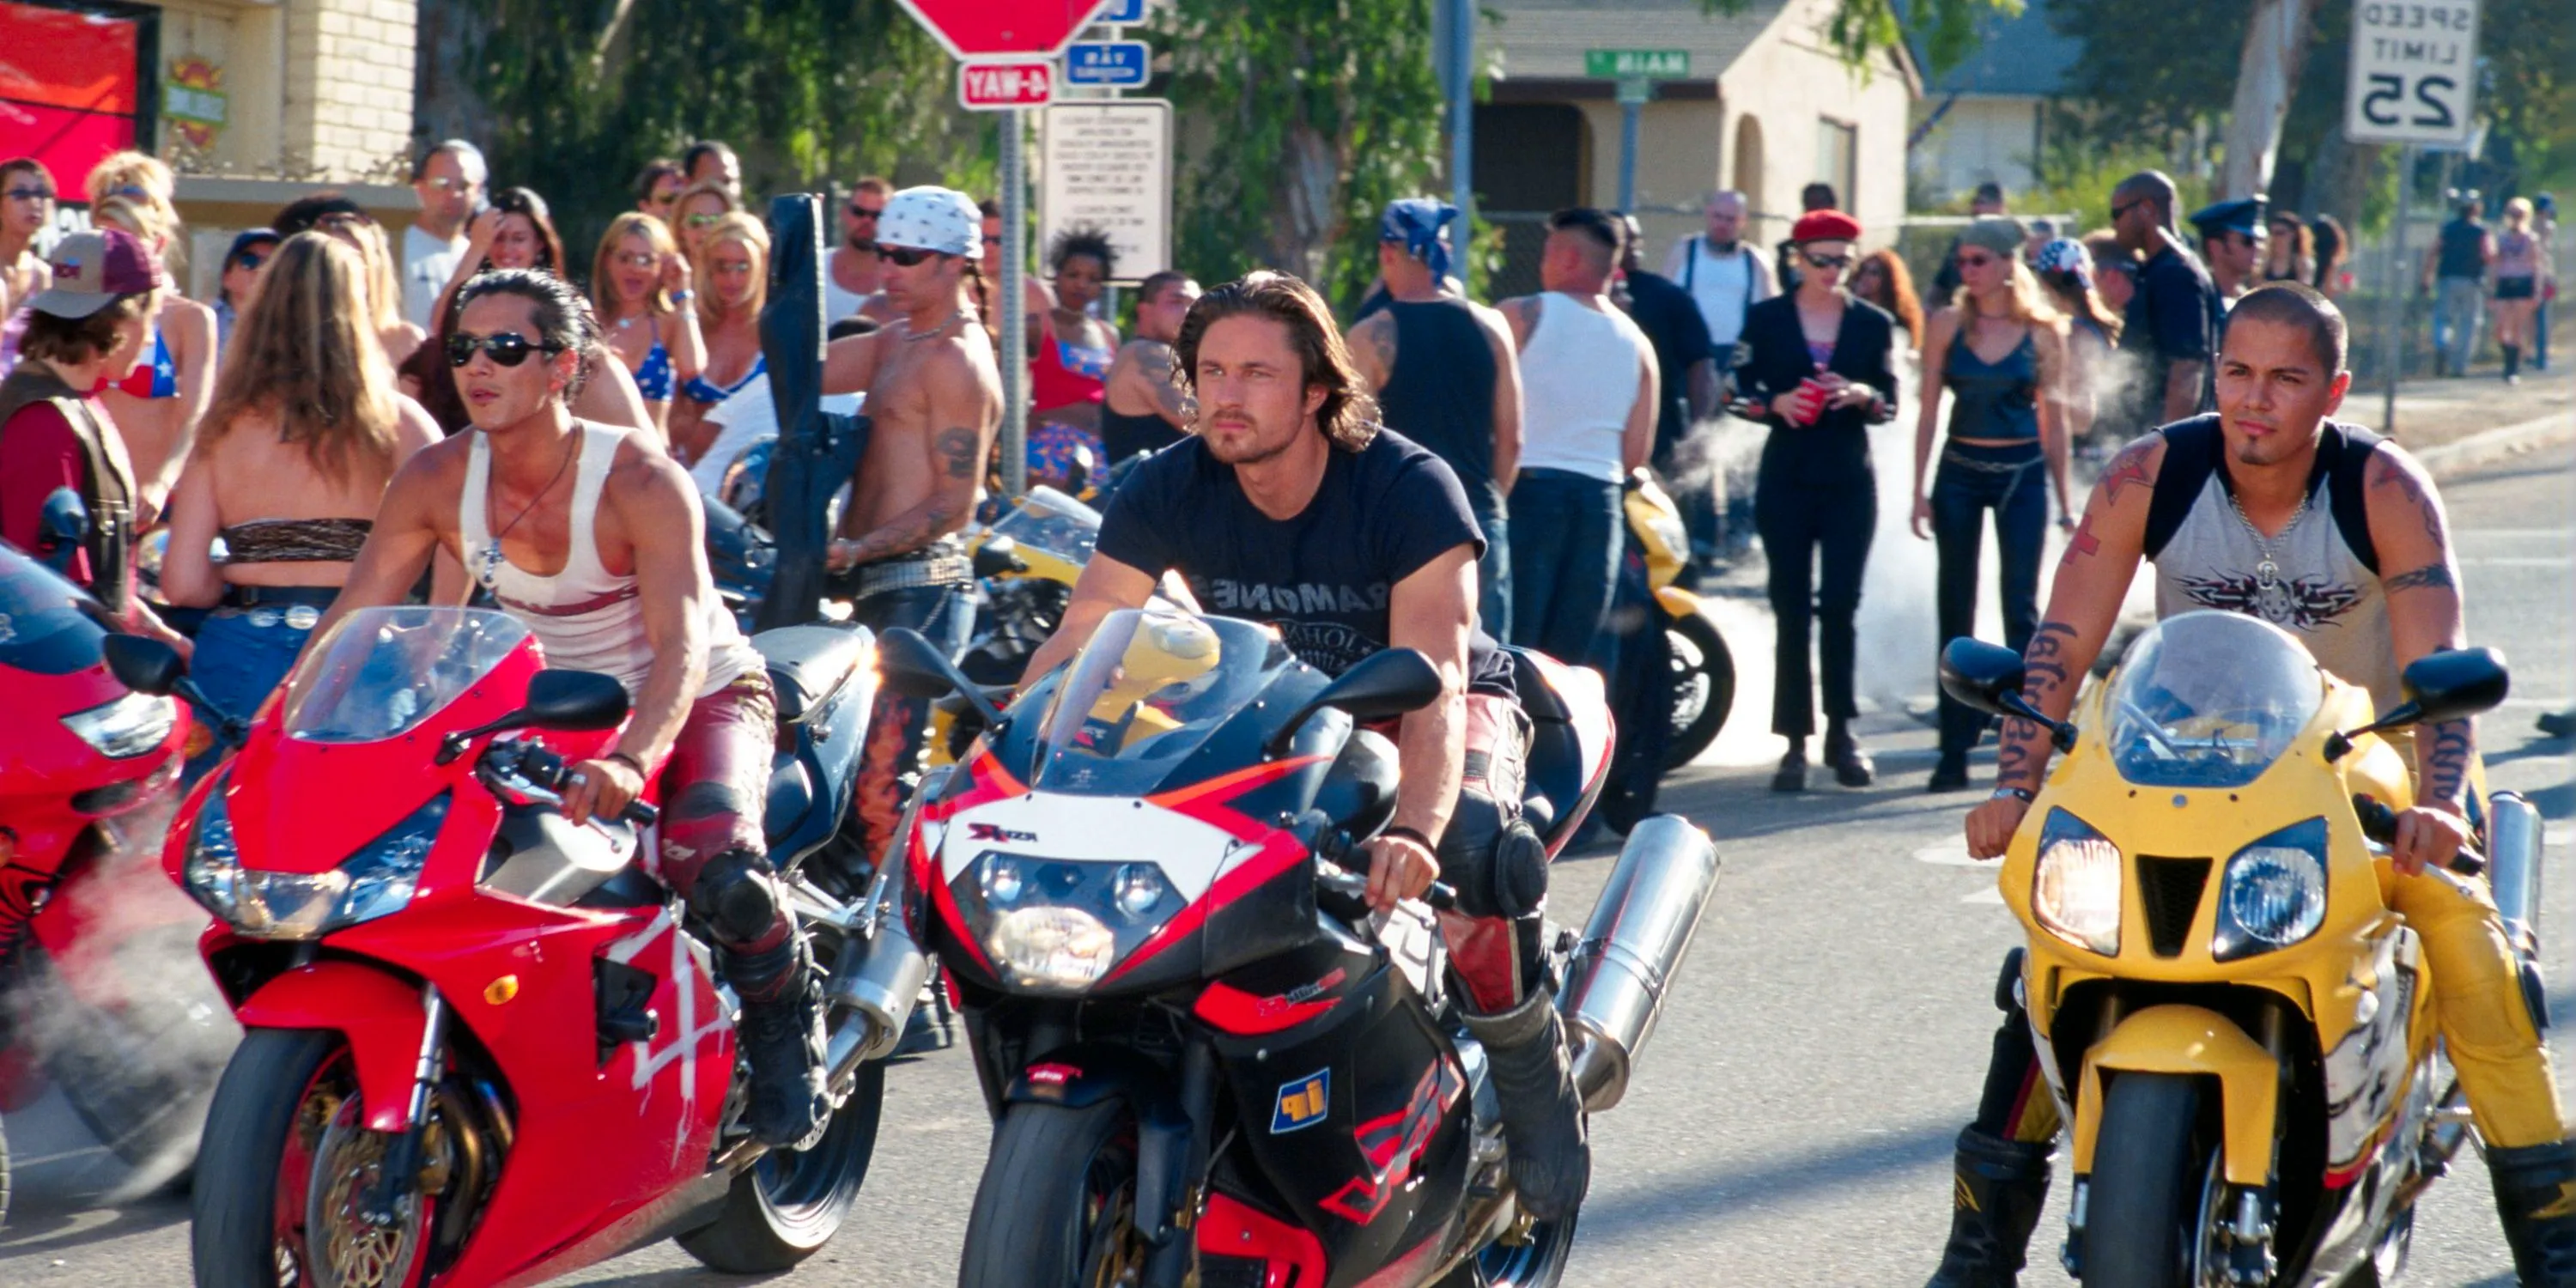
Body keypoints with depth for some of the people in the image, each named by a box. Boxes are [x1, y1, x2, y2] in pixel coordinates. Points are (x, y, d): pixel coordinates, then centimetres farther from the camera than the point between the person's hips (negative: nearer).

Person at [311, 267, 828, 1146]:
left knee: (718, 872, -35)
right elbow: (346, 627, -8)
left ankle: (785, 1015, -2)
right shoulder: (436, 481, -10)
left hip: (700, 702, -5)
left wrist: (629, 762, -55)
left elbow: (681, 645, -37)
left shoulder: (640, 482, -25)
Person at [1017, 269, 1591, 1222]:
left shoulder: (1408, 489, -28)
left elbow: (1433, 680, -39)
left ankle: (1533, 1077, -15)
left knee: (1476, 848, -37)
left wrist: (1414, 831, -57)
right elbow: (1076, 642, -19)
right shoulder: (1168, 491, -15)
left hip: (1444, 707, -4)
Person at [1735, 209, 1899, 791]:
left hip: (1849, 481, 1)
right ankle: (1796, 742, 0)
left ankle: (1841, 732, 3)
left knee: (1840, 606, -7)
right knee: (1792, 611, -2)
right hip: (1786, 480, 0)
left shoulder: (1873, 323, 8)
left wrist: (1862, 396, -14)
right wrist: (1776, 403, -15)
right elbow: (1741, 391, 4)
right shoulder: (1766, 320, 6)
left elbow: (1890, 406, 8)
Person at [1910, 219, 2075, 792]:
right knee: (1956, 610, 3)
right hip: (1960, 472, 1)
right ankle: (1955, 749, 7)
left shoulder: (2042, 331, -1)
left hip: (2023, 473, -1)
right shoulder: (1947, 324, 1)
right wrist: (1920, 489, -3)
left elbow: (2054, 417, 5)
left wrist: (2065, 499, 5)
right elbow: (1929, 409, 3)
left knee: (2020, 607, -2)